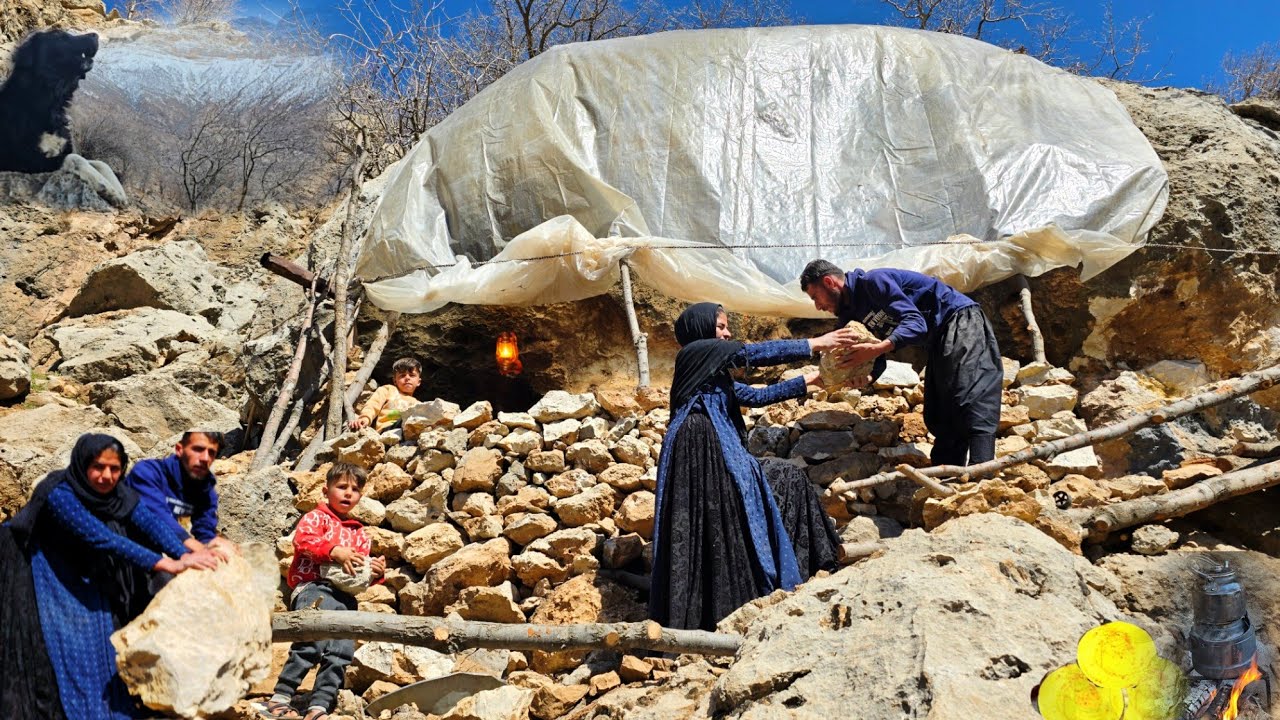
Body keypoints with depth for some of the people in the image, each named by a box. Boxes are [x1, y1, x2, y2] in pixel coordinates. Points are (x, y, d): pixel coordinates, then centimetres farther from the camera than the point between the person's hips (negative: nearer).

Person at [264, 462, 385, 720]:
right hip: (314, 586, -6)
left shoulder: (359, 533, 29)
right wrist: (335, 551, -21)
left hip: (345, 597, 6)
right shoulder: (316, 517, 11)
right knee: (312, 641, -24)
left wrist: (376, 572, 5)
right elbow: (302, 540, -9)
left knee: (341, 652, -5)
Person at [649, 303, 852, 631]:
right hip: (700, 447, -10)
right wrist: (814, 344, 0)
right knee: (710, 524, -11)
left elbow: (755, 395, 28)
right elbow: (757, 352, -4)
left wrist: (808, 380, 28)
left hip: (719, 451, 10)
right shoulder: (695, 352, 0)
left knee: (725, 525, 7)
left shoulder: (715, 373, 29)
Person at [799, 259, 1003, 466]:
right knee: (937, 416, 5)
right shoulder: (852, 312, 10)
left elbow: (916, 323, -26)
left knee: (972, 401, -23)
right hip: (940, 339, 10)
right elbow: (878, 362, 9)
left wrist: (877, 348, -38)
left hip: (960, 320, -10)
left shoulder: (873, 281, -17)